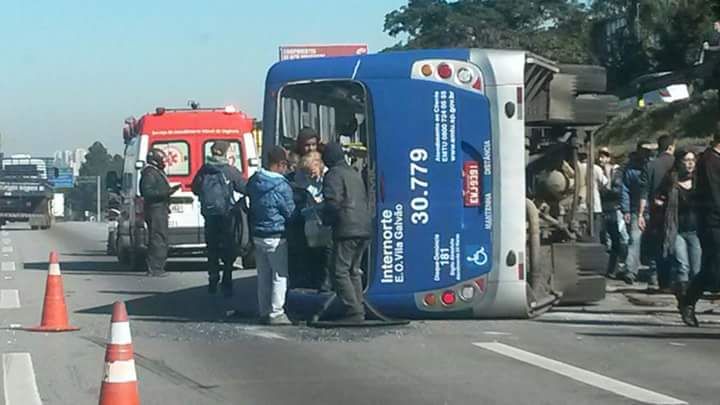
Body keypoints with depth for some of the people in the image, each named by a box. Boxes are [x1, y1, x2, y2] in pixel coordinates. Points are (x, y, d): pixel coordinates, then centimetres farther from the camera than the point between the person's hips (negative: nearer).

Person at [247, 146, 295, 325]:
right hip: (275, 237, -7)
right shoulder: (282, 186, -18)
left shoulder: (253, 181, 3)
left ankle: (264, 311, 20)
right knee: (280, 275, 1)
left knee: (263, 275, 15)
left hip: (257, 234, 7)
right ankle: (276, 313, 1)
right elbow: (290, 212, -8)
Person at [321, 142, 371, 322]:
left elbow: (333, 203, -15)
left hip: (347, 231, -9)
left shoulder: (334, 175, -6)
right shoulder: (355, 174, 22)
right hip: (364, 228, 9)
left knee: (339, 271, -6)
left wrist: (326, 219, 1)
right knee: (354, 270, 17)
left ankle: (353, 311, -13)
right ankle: (359, 308, 16)